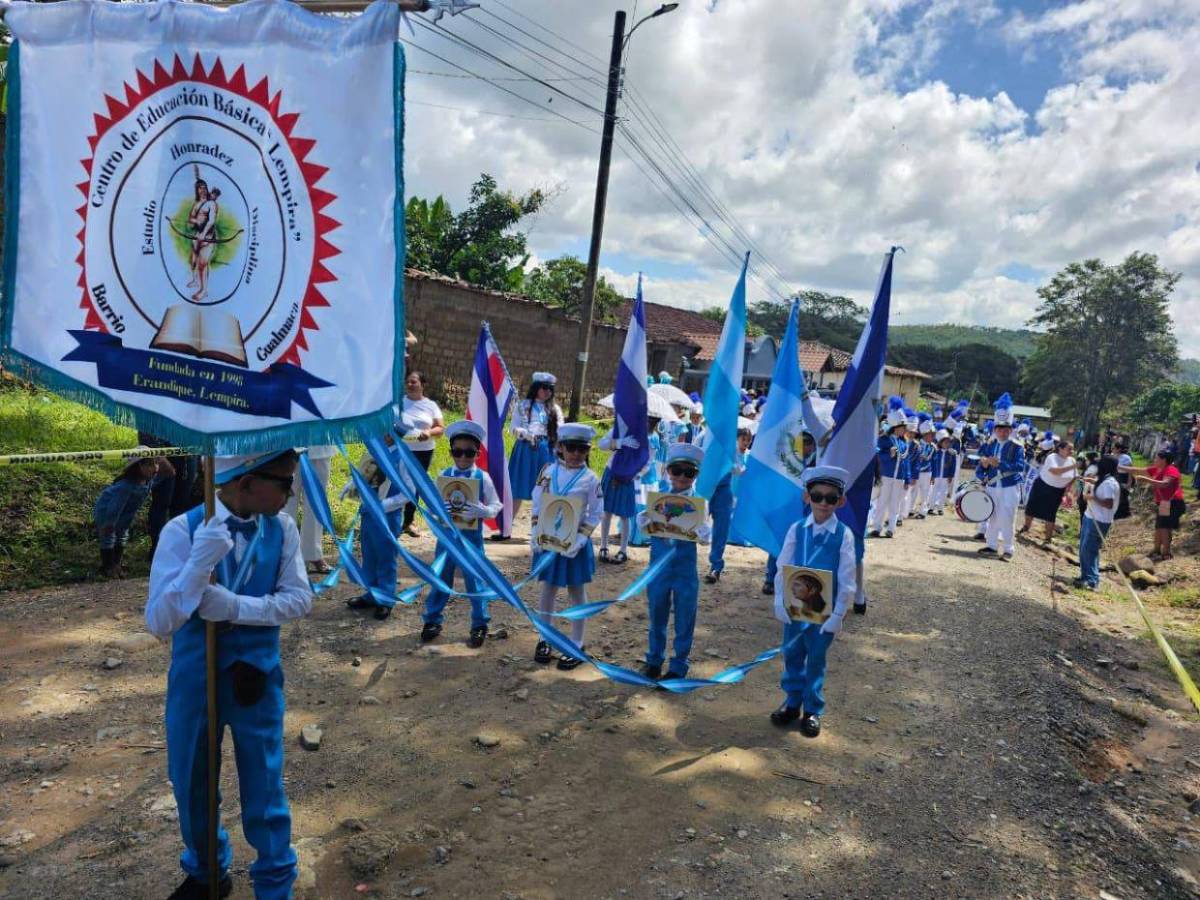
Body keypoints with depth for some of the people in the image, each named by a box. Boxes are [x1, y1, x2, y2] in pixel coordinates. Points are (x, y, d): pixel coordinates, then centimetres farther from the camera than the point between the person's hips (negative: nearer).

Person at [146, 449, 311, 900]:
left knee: (263, 786, 11)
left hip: (255, 676, 0)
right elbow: (158, 621, -21)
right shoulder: (183, 531, -19)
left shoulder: (282, 529, -11)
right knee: (191, 783, 20)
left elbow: (300, 598, -9)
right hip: (195, 677, 0)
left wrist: (236, 606, -23)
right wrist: (200, 560, -35)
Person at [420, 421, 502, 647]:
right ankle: (432, 620, 29)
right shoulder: (444, 475, -1)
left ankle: (480, 625, 19)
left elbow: (496, 505, -5)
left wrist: (482, 511, -25)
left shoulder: (482, 477, -7)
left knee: (474, 580, 5)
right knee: (440, 579, 13)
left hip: (471, 537, -2)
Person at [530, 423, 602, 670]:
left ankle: (576, 646, 19)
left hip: (574, 542, -2)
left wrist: (580, 539, -17)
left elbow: (595, 514, -7)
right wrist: (537, 534, -5)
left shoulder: (590, 479, -8)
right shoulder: (549, 471, -1)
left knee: (577, 593, 9)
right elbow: (538, 505, 4)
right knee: (548, 590, 12)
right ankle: (545, 639, 27)